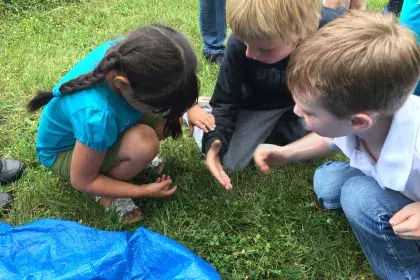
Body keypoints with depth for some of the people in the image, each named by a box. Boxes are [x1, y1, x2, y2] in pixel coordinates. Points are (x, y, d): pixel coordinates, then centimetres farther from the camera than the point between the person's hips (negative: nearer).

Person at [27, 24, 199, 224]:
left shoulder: (125, 52, -27)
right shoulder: (95, 114, -44)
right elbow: (82, 181, -26)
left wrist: (188, 107, -19)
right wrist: (145, 191, -19)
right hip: (64, 152, -7)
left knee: (172, 120, -11)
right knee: (144, 142, -33)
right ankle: (109, 192, -5)